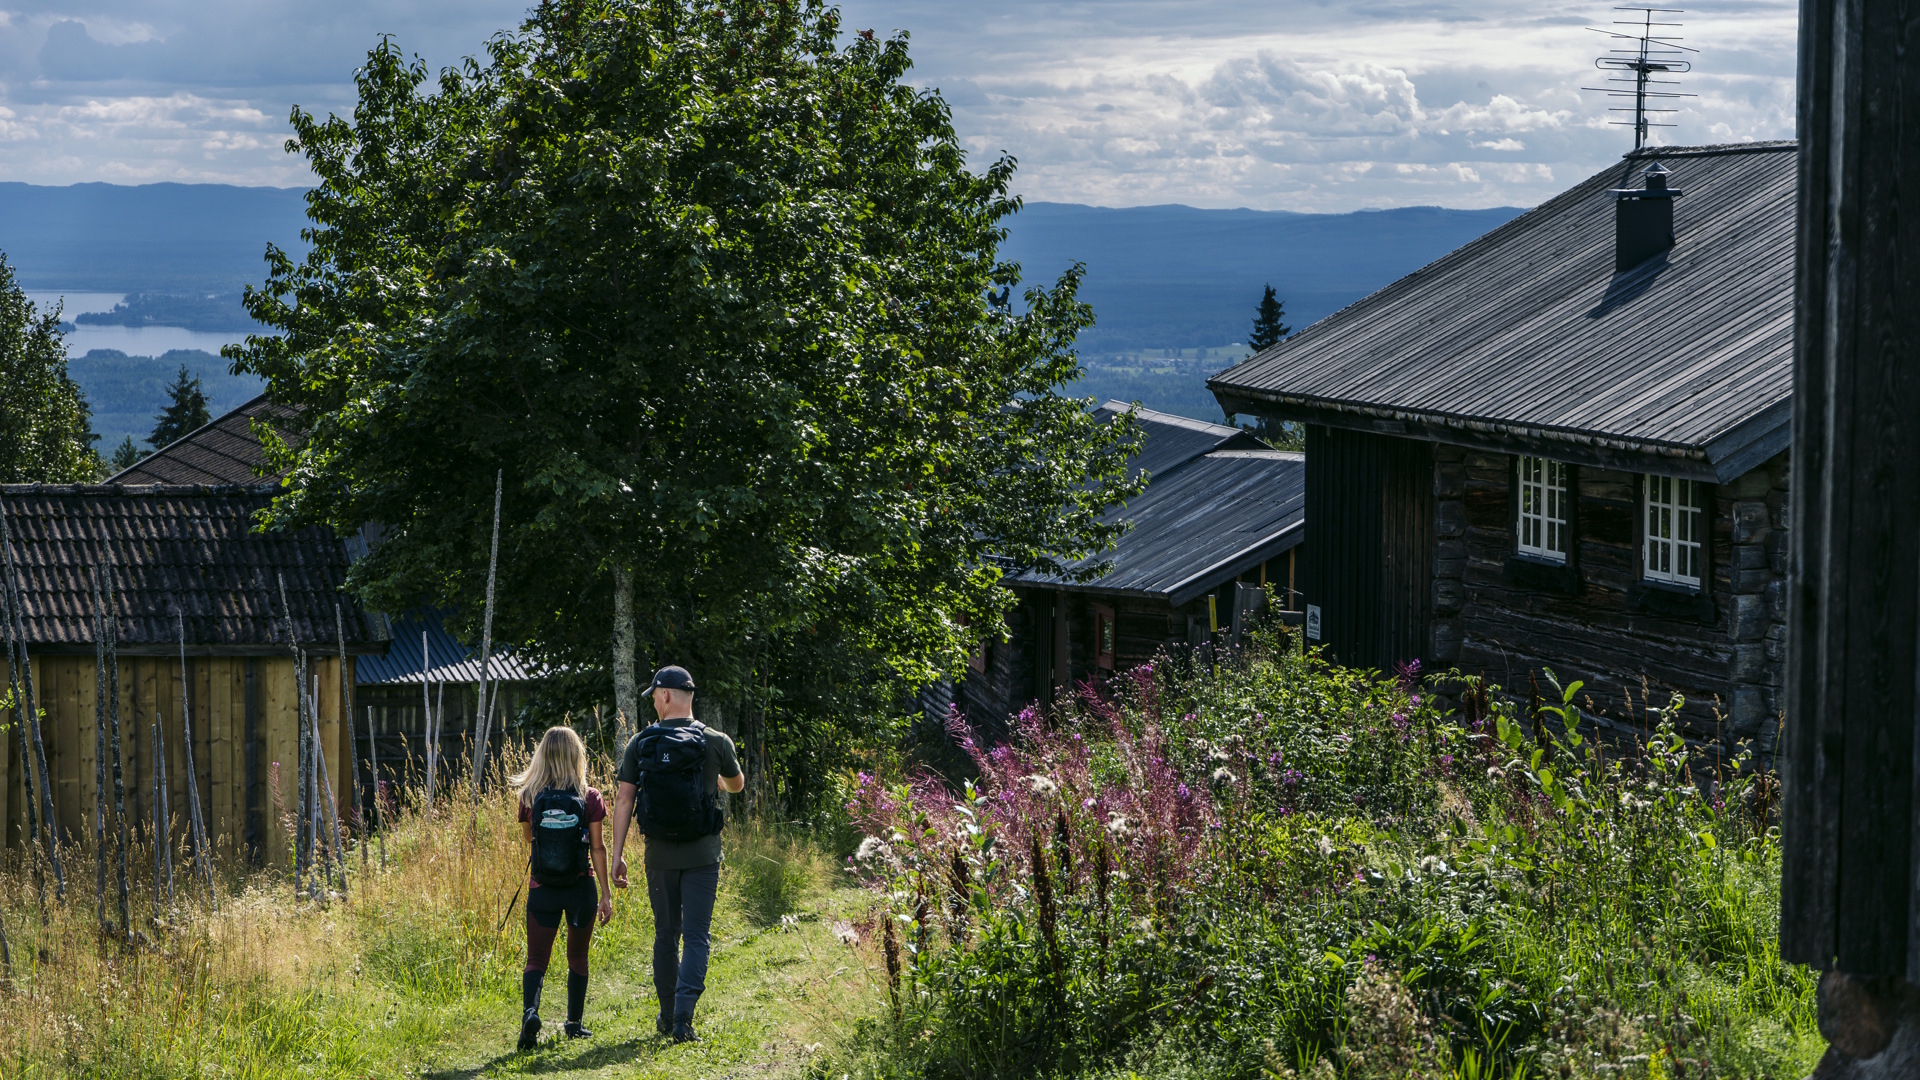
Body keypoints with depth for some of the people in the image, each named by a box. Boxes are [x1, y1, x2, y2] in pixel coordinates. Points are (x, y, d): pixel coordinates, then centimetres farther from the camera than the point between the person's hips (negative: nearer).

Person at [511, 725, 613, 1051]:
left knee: (536, 959, 4)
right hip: (580, 888, 0)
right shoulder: (589, 798, -8)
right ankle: (574, 1023, 23)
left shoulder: (530, 797, -5)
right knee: (577, 956, 18)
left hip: (542, 890, 0)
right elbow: (597, 848, -5)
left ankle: (530, 1010, -23)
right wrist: (606, 894, 0)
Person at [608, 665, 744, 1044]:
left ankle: (667, 1016, 23)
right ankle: (682, 1017, -15)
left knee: (666, 935, 15)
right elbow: (738, 785, 16)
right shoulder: (716, 742, -3)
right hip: (702, 856, -2)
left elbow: (624, 801, -4)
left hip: (660, 856, 2)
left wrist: (618, 854, 1)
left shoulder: (640, 745, -2)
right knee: (695, 937, -1)